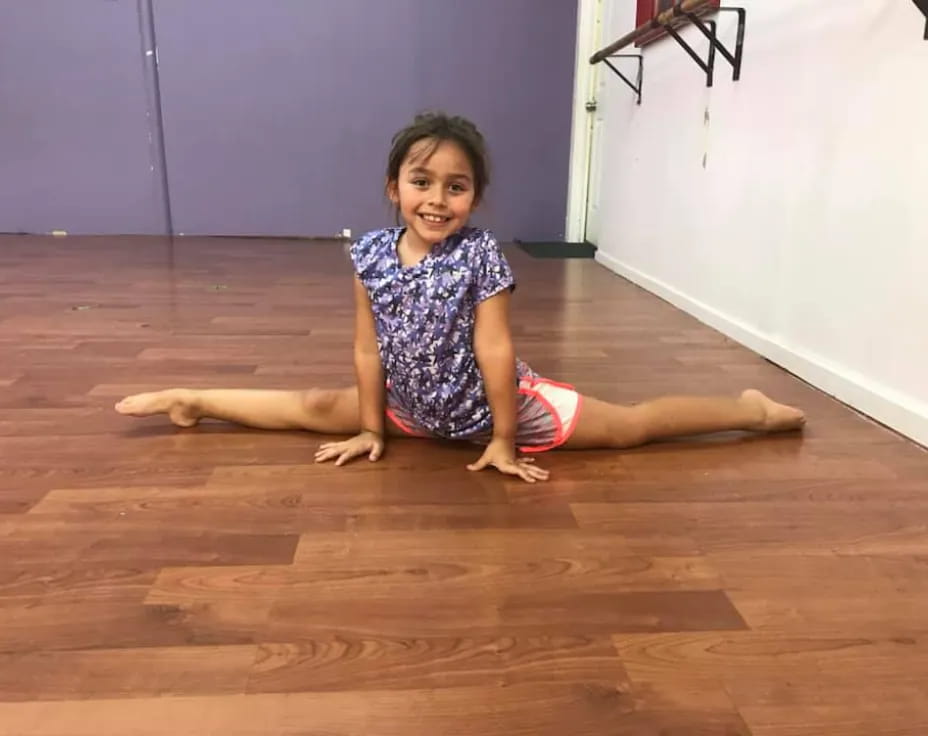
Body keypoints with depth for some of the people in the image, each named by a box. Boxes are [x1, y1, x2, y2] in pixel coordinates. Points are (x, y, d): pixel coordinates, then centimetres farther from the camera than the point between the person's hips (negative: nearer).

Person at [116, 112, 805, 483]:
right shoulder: (371, 253, -12)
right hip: (414, 407, 4)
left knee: (629, 425, -2)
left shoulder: (482, 254, -24)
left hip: (493, 403, -3)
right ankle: (190, 400, 28)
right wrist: (370, 428, -2)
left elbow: (495, 351, -22)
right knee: (315, 409, 8)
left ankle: (756, 410, 13)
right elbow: (368, 348, -6)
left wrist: (504, 440, -18)